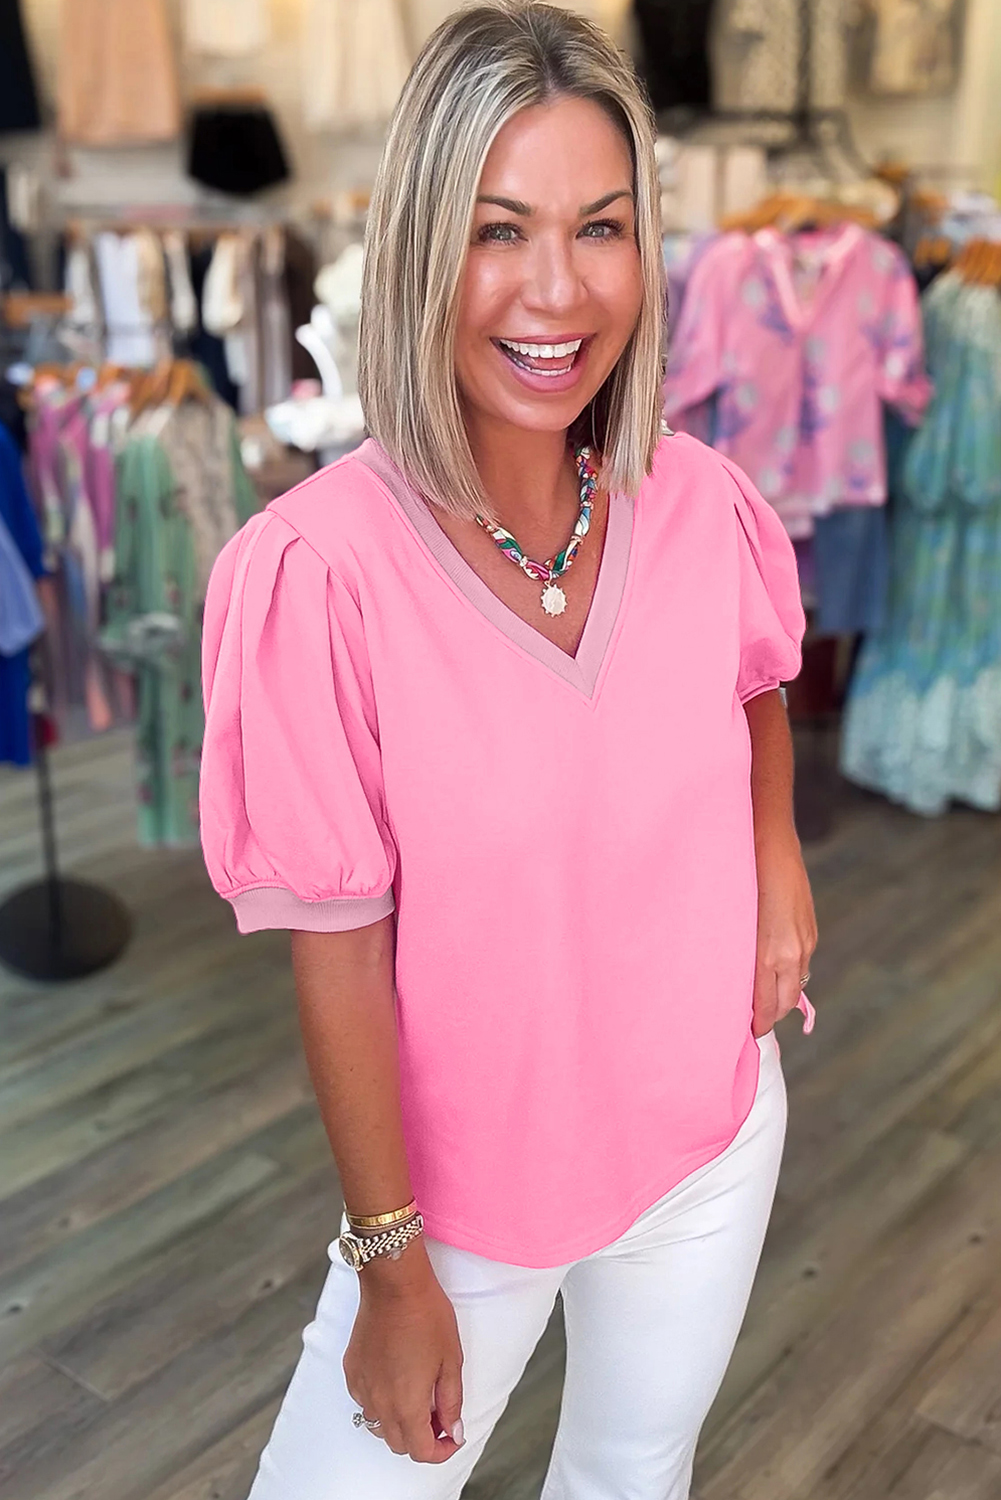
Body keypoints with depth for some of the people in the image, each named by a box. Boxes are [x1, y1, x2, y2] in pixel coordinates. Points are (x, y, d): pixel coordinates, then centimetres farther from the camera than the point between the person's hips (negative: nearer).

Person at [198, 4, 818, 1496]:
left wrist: (779, 860, -6)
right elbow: (339, 946, -18)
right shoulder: (321, 569, -25)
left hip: (709, 1136, 4)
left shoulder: (701, 501, -12)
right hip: (464, 1173, -3)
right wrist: (391, 1267, -11)